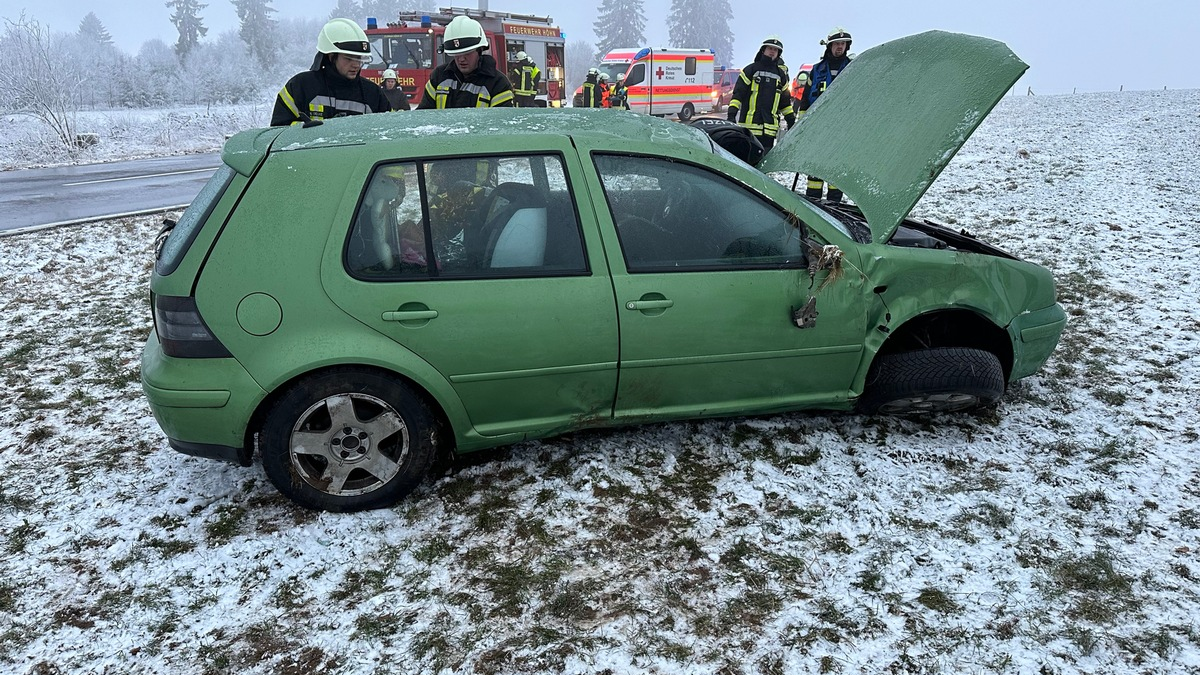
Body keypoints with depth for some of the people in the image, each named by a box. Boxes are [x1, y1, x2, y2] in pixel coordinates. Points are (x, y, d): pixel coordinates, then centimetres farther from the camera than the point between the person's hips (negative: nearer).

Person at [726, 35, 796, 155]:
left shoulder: (781, 74, 19)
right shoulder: (751, 70, 6)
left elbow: (785, 100, 25)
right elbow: (738, 93, -1)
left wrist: (791, 120, 20)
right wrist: (731, 114, -12)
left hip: (770, 126, 4)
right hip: (749, 124, -4)